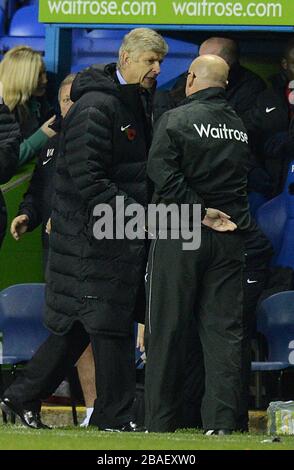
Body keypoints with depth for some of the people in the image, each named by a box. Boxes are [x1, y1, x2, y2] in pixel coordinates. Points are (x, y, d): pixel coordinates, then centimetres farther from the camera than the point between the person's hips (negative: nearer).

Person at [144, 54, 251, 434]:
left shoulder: (176, 119, -7)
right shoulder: (243, 126, 8)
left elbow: (163, 173, -16)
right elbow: (257, 182, 14)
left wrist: (202, 212, -13)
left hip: (181, 235, -4)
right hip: (230, 239, 4)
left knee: (167, 331, 3)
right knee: (224, 329, 5)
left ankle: (160, 424, 6)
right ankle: (221, 422, -1)